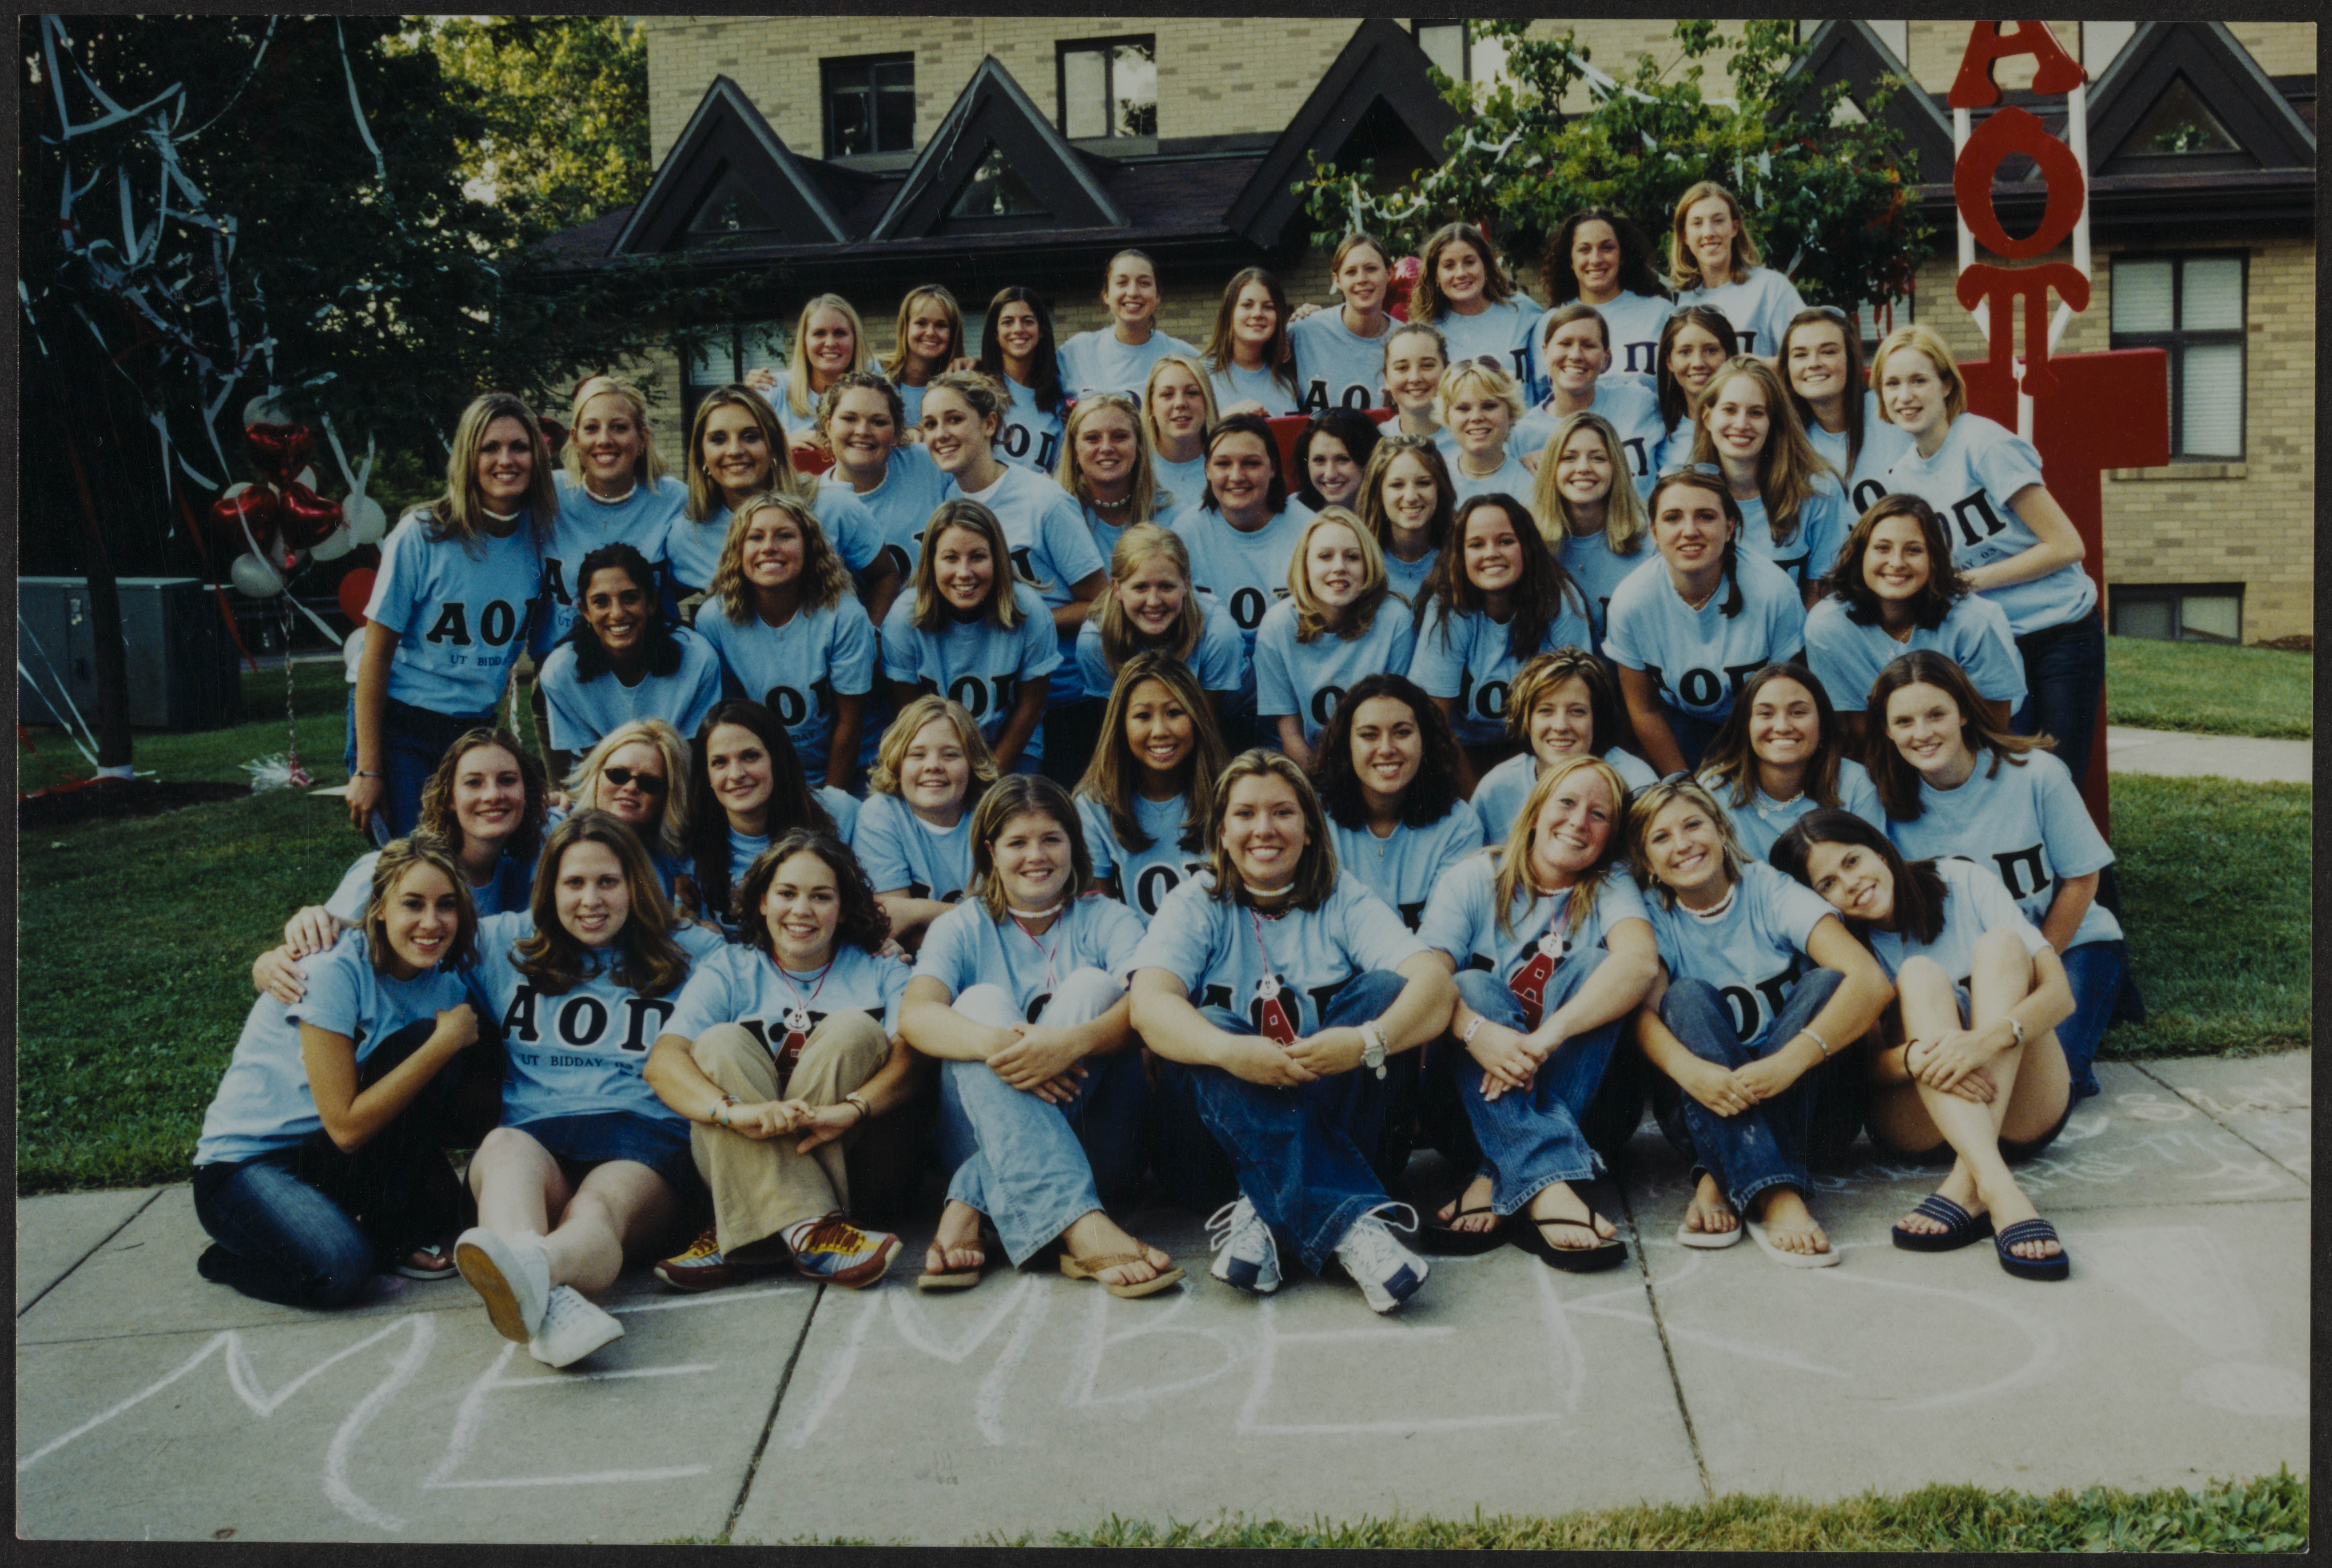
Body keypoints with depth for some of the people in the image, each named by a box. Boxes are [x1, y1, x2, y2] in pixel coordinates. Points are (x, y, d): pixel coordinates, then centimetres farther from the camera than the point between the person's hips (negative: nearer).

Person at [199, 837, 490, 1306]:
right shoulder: (331, 971, -22)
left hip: (332, 1161, 5)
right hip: (245, 1163, -5)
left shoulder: (442, 981, -2)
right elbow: (347, 1127, -26)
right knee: (342, 1269, -32)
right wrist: (445, 1042, -24)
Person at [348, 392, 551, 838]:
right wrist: (368, 770, -12)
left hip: (477, 729, 4)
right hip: (398, 727, -4)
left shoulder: (540, 536, -2)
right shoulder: (423, 536, -12)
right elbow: (376, 654, -10)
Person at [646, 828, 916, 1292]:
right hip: (743, 1158, 0)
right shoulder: (726, 972, 9)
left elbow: (910, 1059, -8)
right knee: (721, 1043, -21)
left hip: (852, 1158, 0)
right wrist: (737, 1111, -31)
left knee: (854, 1030, -21)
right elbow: (663, 1061, -9)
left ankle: (743, 1238, -29)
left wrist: (849, 1110, -31)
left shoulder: (880, 974, 11)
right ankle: (809, 1231, -42)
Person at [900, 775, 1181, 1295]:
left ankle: (970, 1206, -31)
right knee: (982, 1003, -23)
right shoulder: (962, 928, 9)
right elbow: (915, 1016, -12)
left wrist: (1074, 1042, -35)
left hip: (1096, 1150, 0)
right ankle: (1082, 1229, -45)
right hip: (987, 1133, 0)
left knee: (1091, 986, -19)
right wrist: (997, 1044, -34)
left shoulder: (1107, 920, 8)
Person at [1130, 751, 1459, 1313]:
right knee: (1211, 1030, -29)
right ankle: (1349, 1224, -43)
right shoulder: (1196, 905, 5)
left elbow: (1435, 982, -10)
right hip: (1218, 1135, -1)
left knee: (1386, 988, -19)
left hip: (1331, 1125, 1)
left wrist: (1369, 1042, -32)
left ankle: (1265, 1215, -28)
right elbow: (1150, 1005, -15)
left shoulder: (1343, 900, 8)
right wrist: (1230, 1051, -36)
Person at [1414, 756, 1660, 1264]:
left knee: (1591, 966, -21)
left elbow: (1641, 960, -22)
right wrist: (1476, 1031, -38)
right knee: (1473, 987, -27)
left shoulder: (1610, 886, 2)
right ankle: (1549, 1188, -47)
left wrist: (1544, 1039, -36)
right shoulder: (1474, 880, 1)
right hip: (1477, 1078, 0)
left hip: (1577, 1092, 1)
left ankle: (1493, 1184, -34)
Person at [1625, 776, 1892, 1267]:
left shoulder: (1770, 891, -4)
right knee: (1688, 996, -23)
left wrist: (1791, 1061, -34)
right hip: (1704, 1110, 1)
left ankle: (1721, 1182, -33)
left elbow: (1872, 982, -18)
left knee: (1826, 983, -22)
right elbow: (1643, 1012, -16)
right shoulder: (1654, 920, 3)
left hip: (1808, 1106, 0)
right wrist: (1689, 1069, -39)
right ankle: (1774, 1195, -42)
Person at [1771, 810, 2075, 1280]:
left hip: (2023, 1109, 1)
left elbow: (2060, 993, -11)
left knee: (2001, 943, -20)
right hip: (1917, 1123, -1)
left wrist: (1990, 1038, -32)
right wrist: (1914, 1057, -34)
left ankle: (1965, 1186, -37)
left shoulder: (1963, 884, -1)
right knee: (1920, 975, -23)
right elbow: (1864, 1066, -9)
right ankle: (1997, 1190, -46)